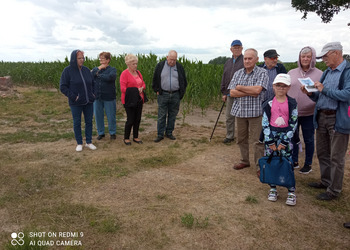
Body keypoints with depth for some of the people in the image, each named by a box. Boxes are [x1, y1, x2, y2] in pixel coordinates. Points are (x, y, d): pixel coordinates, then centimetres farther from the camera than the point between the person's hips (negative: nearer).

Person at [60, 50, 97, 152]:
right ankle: (79, 143, 19)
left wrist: (92, 94, 5)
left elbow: (92, 83, 18)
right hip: (76, 103, -4)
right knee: (77, 123, 7)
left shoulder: (86, 70, 5)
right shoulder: (68, 70, -7)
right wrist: (73, 96, -15)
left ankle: (89, 142, 21)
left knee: (89, 121, 9)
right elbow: (62, 87, -7)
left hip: (89, 102, 4)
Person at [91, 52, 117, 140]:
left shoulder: (112, 69, -1)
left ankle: (112, 133, 22)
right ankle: (100, 133, 26)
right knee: (98, 116, 11)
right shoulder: (95, 69, 11)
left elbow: (110, 77, -23)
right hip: (97, 96, 4)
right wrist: (98, 69, -11)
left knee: (111, 116, 5)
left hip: (109, 97, -4)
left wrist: (99, 75, -10)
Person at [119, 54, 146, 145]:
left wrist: (141, 88, -6)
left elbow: (143, 84, 17)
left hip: (139, 99, 6)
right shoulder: (124, 74, -9)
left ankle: (136, 137, 23)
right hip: (129, 101, -6)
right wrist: (135, 90, -17)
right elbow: (123, 88, -16)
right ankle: (126, 138, 13)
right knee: (130, 119, -4)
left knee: (137, 119, 9)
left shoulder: (138, 72, 12)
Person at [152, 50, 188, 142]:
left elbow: (184, 81, 13)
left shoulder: (179, 67, 5)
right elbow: (155, 80, 9)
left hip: (175, 95, 2)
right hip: (163, 95, -1)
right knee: (161, 116, 0)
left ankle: (169, 133, 21)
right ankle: (160, 134, 8)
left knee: (172, 115, 8)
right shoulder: (160, 66, 2)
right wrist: (157, 91, 4)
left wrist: (181, 93, 8)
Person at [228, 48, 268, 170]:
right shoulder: (238, 73, 10)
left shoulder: (262, 73, -3)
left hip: (255, 111, -5)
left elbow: (257, 89, -19)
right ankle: (245, 161, 31)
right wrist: (250, 93, -11)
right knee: (241, 139, 14)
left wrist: (239, 87, -7)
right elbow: (232, 92, 0)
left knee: (258, 140, -2)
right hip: (239, 111, 5)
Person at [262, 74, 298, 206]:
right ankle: (272, 189, 21)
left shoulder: (292, 103, -2)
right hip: (271, 136, 2)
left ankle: (291, 192, 11)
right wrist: (270, 142, -7)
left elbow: (293, 123, -4)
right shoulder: (268, 104, 0)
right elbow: (265, 123, -1)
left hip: (286, 136, -1)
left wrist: (284, 142, -9)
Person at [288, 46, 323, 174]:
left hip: (309, 113, -2)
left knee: (308, 139, 9)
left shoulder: (319, 74, 0)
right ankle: (294, 161, 30)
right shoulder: (291, 73, 6)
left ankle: (308, 164, 25)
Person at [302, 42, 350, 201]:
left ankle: (334, 190, 15)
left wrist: (324, 89, -19)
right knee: (322, 153, 17)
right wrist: (311, 93, -2)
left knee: (336, 157, 3)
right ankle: (326, 181, 35)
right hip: (321, 117, 8)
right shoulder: (327, 72, 14)